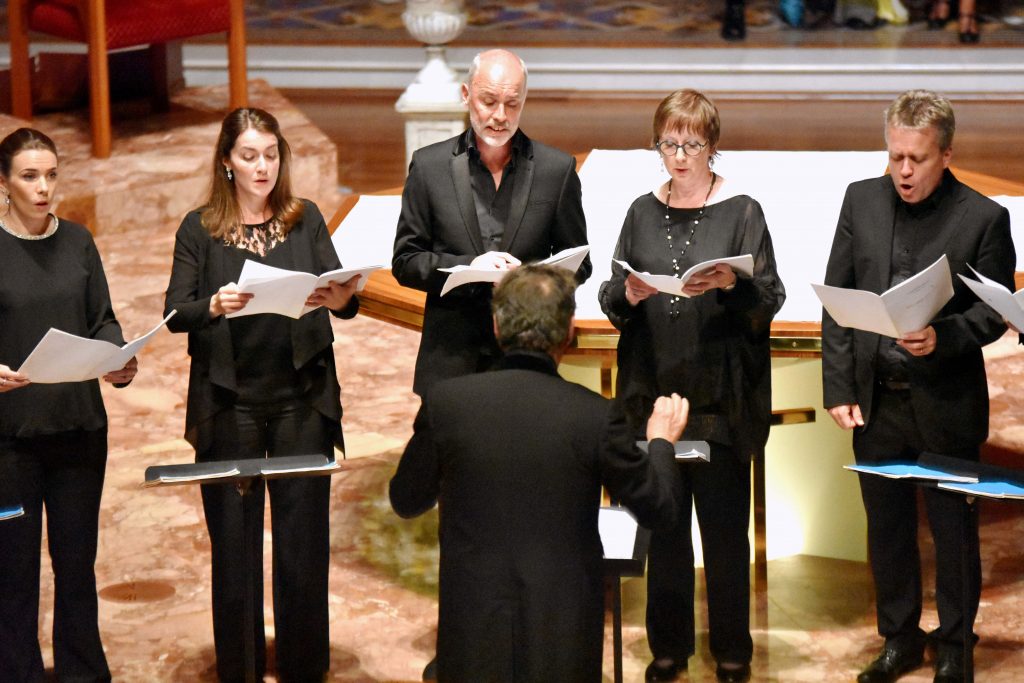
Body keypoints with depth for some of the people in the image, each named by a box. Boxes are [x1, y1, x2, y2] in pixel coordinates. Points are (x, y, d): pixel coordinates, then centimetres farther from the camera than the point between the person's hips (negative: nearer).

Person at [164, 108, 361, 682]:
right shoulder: (199, 229, 3)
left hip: (302, 400, 1)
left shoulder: (306, 220, 6)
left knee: (304, 535, 4)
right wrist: (214, 306, -26)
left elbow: (337, 289, -2)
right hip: (229, 404, -1)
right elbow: (174, 312, -5)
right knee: (234, 539, 5)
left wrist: (344, 299, -25)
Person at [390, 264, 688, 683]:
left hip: (473, 638, 1)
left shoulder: (446, 401, -9)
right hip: (563, 642, -1)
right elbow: (659, 510, 1)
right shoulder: (596, 416, -12)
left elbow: (405, 501, 6)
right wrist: (661, 441, 20)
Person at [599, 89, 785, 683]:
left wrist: (732, 285, -24)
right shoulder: (643, 212, 9)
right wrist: (628, 296, -12)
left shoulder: (741, 212, -1)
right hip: (654, 390, 3)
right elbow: (610, 300, 9)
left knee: (725, 524, 3)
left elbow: (771, 299, -5)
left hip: (721, 398, -3)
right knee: (664, 522, 9)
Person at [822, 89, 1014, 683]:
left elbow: (994, 312, -6)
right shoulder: (862, 199, 2)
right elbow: (836, 296, 4)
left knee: (954, 531, 9)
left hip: (946, 405, -3)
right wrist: (839, 387, -1)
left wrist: (943, 337, -25)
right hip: (876, 401, 4)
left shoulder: (983, 218, -9)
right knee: (887, 528, 15)